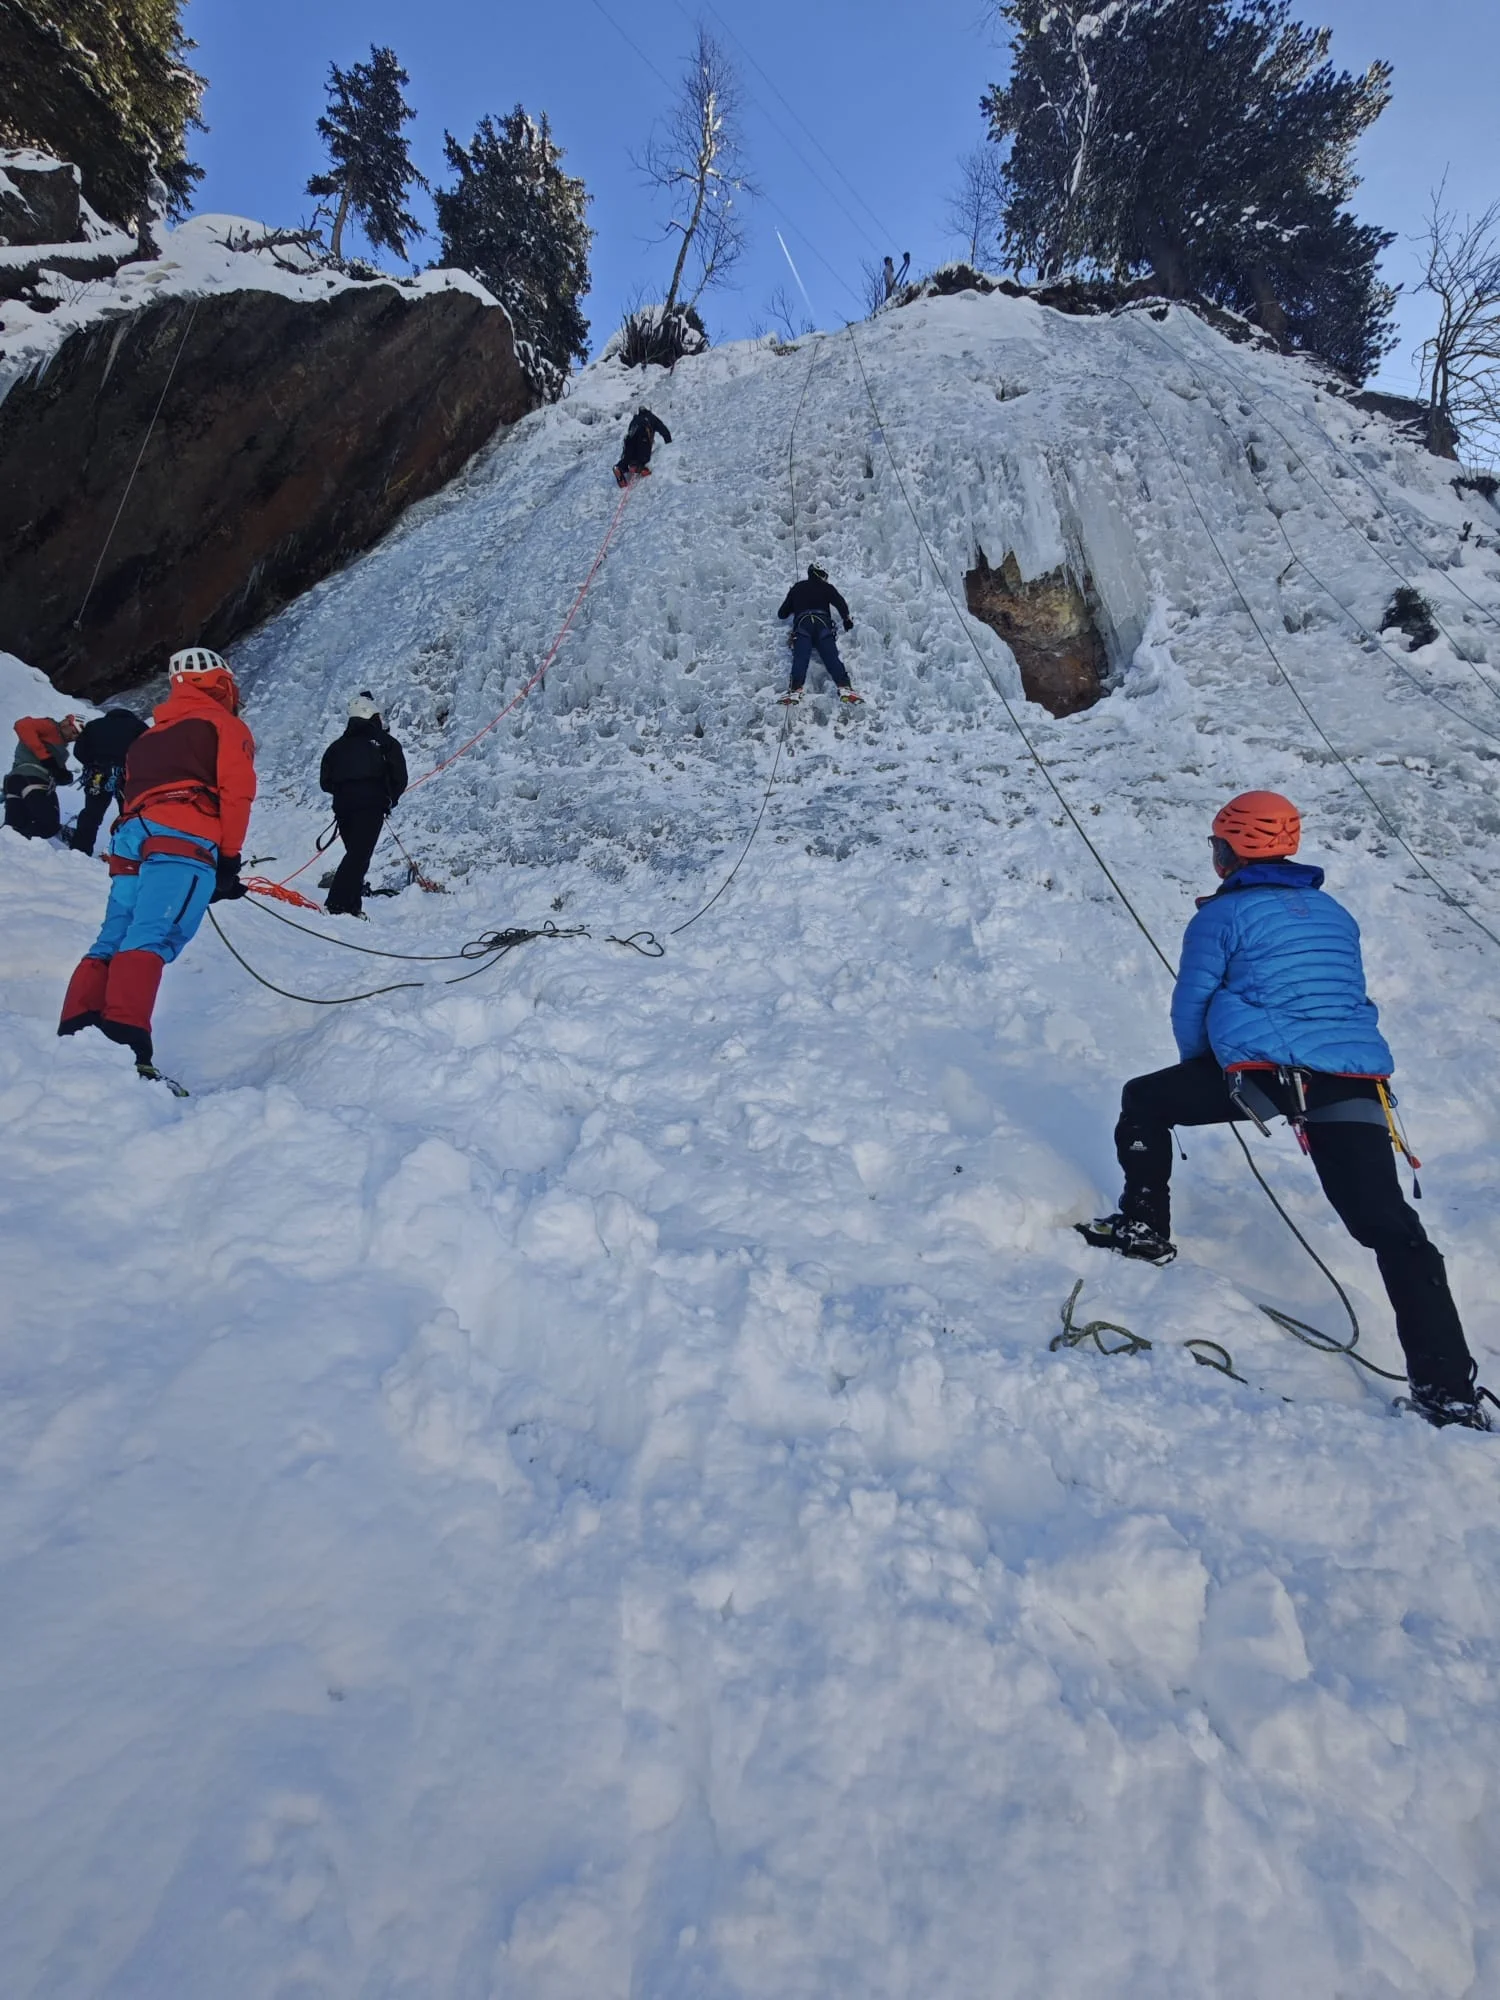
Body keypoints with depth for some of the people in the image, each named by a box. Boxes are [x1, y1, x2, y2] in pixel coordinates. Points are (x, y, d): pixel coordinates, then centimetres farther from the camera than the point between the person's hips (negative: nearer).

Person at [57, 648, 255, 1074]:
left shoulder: (151, 733, 35)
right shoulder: (225, 724, 15)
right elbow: (236, 791, -1)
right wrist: (229, 858, 0)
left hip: (131, 837, 7)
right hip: (183, 838, -7)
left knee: (113, 940, 3)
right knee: (150, 939, -21)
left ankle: (75, 1035, -10)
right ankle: (123, 1045, -34)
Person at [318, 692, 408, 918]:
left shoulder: (338, 745, 15)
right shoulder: (385, 742, 4)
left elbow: (325, 781, 14)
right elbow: (400, 777, -1)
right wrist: (389, 799, 15)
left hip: (343, 805, 5)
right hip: (371, 806, -5)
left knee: (355, 855, 15)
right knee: (360, 856, -9)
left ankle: (351, 906, 10)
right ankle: (337, 904, -19)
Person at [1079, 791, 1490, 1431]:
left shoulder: (1223, 914, 5)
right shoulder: (1335, 914, 23)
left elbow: (1191, 1008, 7)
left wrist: (1203, 1067, 26)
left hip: (1264, 1069, -5)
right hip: (1355, 1081, 5)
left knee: (1144, 1100, 18)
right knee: (1394, 1230, 2)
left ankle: (1143, 1227, 21)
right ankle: (1447, 1388, -3)